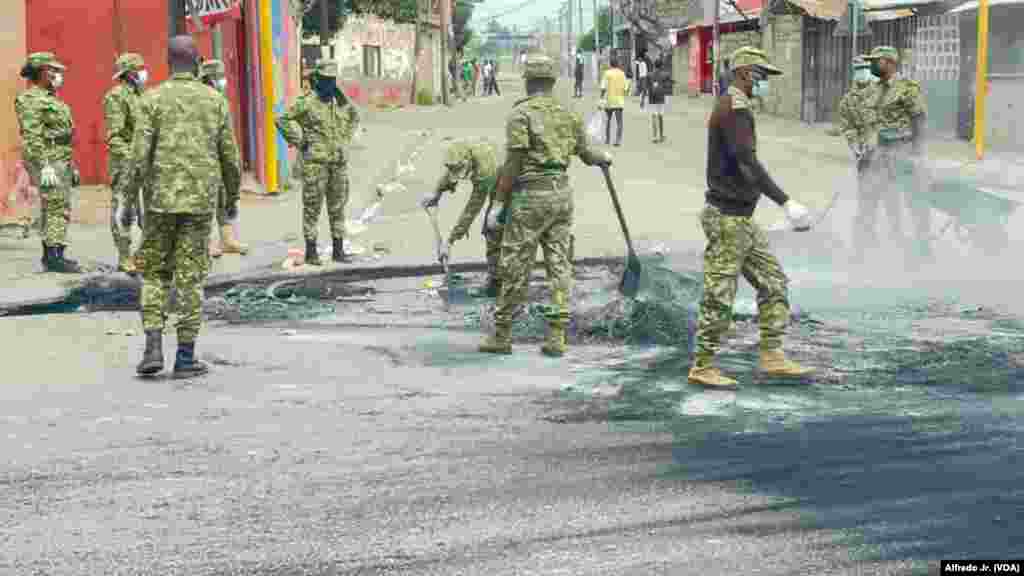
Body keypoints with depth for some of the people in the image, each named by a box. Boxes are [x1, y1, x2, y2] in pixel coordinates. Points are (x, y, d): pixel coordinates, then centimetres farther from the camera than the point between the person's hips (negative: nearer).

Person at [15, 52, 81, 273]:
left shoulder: (49, 99, 19)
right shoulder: (30, 99, -12)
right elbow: (32, 136, -20)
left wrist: (71, 165, 22)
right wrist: (45, 166, -26)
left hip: (60, 161, 10)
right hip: (47, 161, -10)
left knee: (53, 208, 11)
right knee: (58, 207, -14)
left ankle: (49, 255, 15)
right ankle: (54, 257, -15)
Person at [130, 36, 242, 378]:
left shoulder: (152, 99, -1)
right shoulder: (215, 100, 4)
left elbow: (140, 155, -8)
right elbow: (230, 157, 5)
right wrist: (232, 197, 19)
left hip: (161, 198, -1)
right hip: (201, 200, 1)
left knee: (154, 271, 12)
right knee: (190, 276, 4)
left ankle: (154, 347, -1)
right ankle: (185, 358, 4)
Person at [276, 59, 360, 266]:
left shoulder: (342, 101, 8)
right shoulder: (307, 102, -8)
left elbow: (354, 118, 29)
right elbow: (283, 120, -8)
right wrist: (299, 142, -8)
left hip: (339, 161, 5)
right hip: (315, 162, -5)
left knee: (338, 206, 8)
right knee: (312, 206, -1)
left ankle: (338, 250, 15)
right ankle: (311, 251, 4)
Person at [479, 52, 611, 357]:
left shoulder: (521, 114, -9)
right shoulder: (567, 115, 10)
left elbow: (513, 163, -15)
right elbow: (586, 154, 22)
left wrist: (499, 200, -6)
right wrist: (603, 158, 44)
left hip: (530, 195, -6)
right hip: (561, 193, 6)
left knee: (515, 267, 0)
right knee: (559, 264, 7)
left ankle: (501, 335, 7)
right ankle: (557, 337, 4)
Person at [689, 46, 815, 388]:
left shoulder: (730, 108, 16)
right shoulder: (735, 109, -17)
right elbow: (748, 165, -28)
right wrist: (786, 203, -32)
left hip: (741, 218, 10)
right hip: (728, 218, -10)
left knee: (773, 283, 9)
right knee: (720, 295, -3)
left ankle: (772, 356, 10)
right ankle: (702, 367, 5)